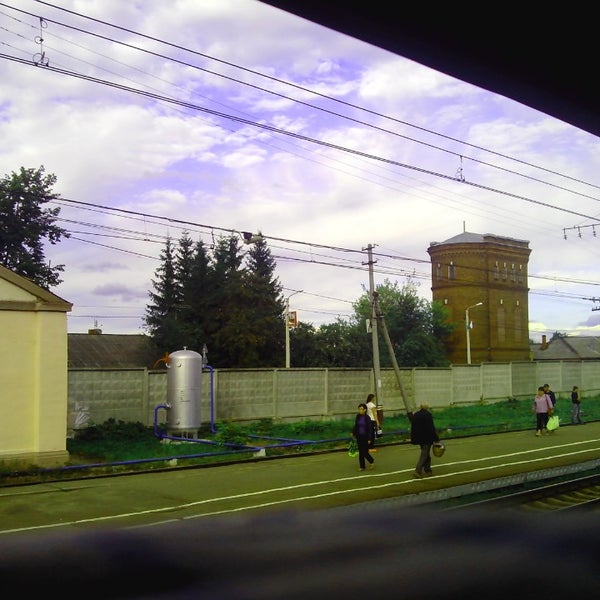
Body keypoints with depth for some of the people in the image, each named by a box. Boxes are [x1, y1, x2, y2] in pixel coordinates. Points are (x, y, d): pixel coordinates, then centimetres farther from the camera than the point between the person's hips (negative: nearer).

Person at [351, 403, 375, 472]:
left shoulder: (367, 418, -12)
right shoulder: (357, 417, 0)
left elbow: (369, 429, -11)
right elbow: (355, 426, 11)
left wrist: (369, 439, -13)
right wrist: (353, 433, 0)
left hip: (365, 437, -4)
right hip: (359, 437, 4)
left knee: (365, 452, -1)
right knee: (361, 452, 6)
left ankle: (371, 461, 26)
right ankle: (362, 466, 15)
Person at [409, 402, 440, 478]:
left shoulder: (415, 415, 7)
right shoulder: (428, 415, -15)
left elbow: (412, 428, 12)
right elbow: (431, 428, -16)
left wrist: (413, 439, 19)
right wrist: (436, 438, -9)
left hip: (419, 438, 7)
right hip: (427, 438, -7)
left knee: (426, 454, 19)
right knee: (424, 455, -3)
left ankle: (427, 470, 24)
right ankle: (417, 471, -10)